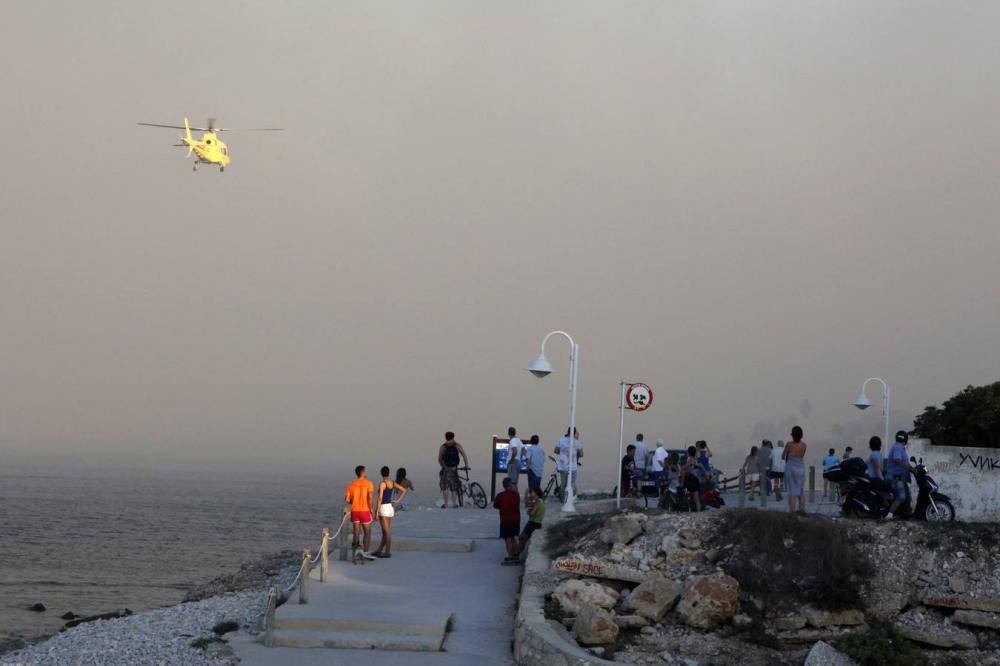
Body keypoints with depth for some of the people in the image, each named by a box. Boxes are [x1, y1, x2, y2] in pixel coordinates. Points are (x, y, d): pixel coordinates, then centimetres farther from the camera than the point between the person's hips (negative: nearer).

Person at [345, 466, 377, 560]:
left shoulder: (352, 484, 3)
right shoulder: (368, 483, -7)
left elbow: (347, 499, 0)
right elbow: (370, 498, -15)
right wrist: (371, 509, -5)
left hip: (354, 511, 4)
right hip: (365, 511, -4)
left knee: (356, 532, 11)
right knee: (367, 533, 4)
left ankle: (356, 548, 11)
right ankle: (365, 552, -4)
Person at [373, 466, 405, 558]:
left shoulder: (382, 484, -14)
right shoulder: (392, 483, 7)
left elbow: (380, 498, -20)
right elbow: (404, 490, 7)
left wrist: (377, 511, -17)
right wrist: (397, 501, 2)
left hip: (383, 507, -7)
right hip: (391, 507, 7)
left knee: (386, 531, -4)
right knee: (386, 530, 12)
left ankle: (387, 552, 0)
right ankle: (379, 550, 21)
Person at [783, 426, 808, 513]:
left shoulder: (789, 444, -8)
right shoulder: (804, 445, 1)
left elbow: (783, 456, 2)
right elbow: (802, 456, 10)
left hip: (791, 468, -3)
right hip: (801, 468, 3)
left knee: (792, 492, -3)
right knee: (801, 492, 13)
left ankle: (792, 513, -7)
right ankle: (801, 511, 14)